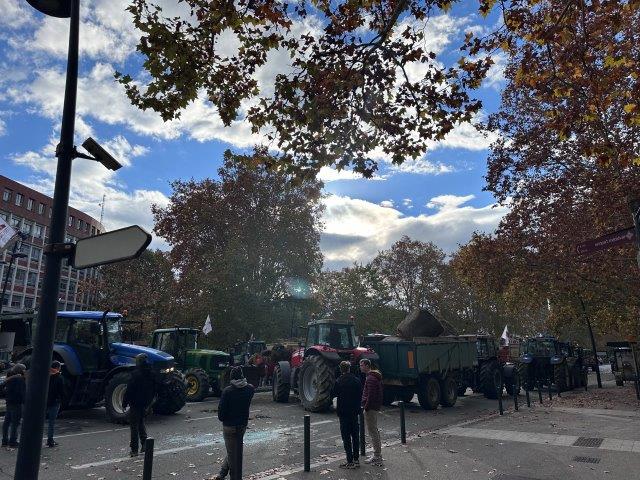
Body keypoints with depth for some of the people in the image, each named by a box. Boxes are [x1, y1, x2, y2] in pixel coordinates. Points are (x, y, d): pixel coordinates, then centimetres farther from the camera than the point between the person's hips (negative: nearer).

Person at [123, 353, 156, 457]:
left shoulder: (136, 374, -18)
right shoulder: (150, 374, 3)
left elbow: (129, 390, -17)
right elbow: (153, 389, 11)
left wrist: (125, 402, -6)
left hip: (135, 403, -6)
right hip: (145, 403, 6)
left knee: (134, 426, 3)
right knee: (141, 423, 22)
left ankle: (134, 450, 6)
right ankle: (145, 444, 19)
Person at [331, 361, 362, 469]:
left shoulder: (339, 381, -15)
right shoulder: (357, 380, 0)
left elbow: (333, 394, -7)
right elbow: (360, 395, 7)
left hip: (343, 412, -5)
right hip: (355, 411, 5)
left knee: (346, 436, 1)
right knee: (355, 435, 13)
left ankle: (350, 461, 3)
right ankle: (356, 459, 20)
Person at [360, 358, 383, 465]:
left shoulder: (370, 378, -20)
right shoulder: (376, 376, 14)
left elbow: (371, 396, -24)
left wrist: (366, 408, -18)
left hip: (370, 408, -11)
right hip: (375, 407, 11)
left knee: (372, 432, -4)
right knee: (375, 431, 17)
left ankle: (377, 458, 1)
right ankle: (377, 454, 26)